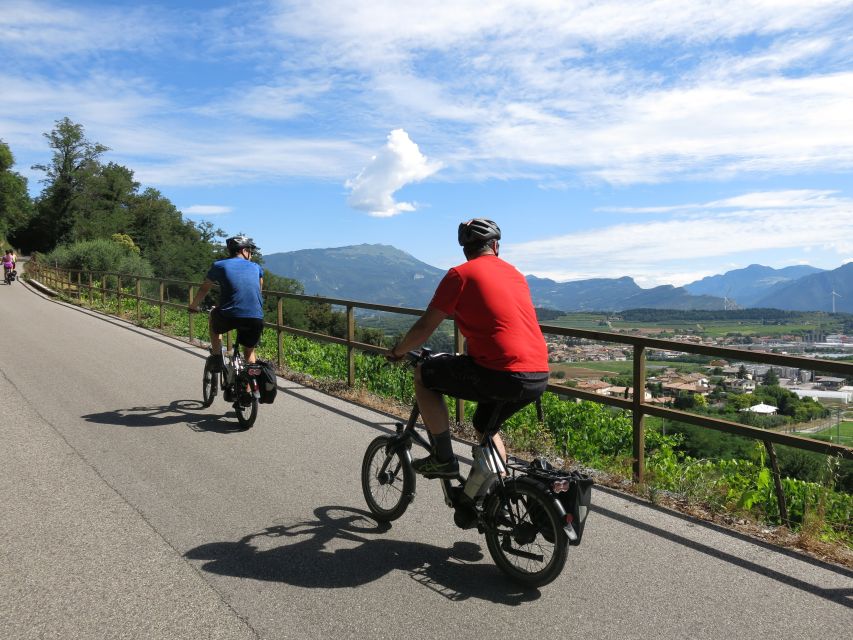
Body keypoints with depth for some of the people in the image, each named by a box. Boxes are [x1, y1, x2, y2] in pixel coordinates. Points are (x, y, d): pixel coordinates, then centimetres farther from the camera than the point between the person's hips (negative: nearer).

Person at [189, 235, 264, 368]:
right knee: (249, 351, 27)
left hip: (229, 317, -1)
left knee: (214, 314, 33)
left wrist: (193, 306, 39)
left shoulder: (219, 265, 12)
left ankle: (217, 358, 28)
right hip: (256, 319, 2)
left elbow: (204, 289, 22)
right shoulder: (256, 267, 18)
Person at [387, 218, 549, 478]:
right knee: (485, 427, 31)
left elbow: (424, 328, 0)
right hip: (539, 378, 7)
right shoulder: (516, 274, 20)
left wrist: (397, 351, 19)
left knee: (423, 375, 12)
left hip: (501, 375, -7)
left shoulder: (460, 274, -1)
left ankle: (443, 459, 12)